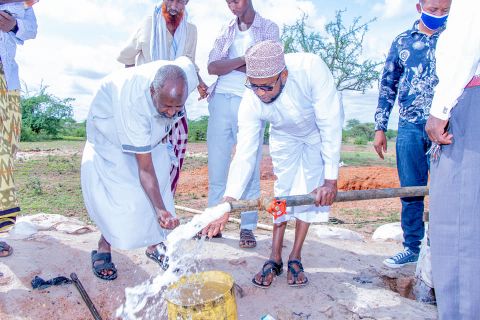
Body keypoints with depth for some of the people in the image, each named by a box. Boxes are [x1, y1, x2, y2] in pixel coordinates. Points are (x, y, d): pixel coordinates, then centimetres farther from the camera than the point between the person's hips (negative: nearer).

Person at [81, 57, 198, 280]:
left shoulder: (186, 75, -32)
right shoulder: (133, 104, -45)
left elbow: (183, 60, -2)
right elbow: (145, 168, -39)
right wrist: (160, 209, -43)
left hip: (150, 132, 5)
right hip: (110, 133, -5)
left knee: (160, 186, -2)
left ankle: (154, 245, 13)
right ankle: (103, 249, 6)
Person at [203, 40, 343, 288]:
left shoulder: (311, 69, -41)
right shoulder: (250, 102, -32)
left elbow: (331, 126, -35)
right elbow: (244, 154, -32)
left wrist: (331, 179, -35)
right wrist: (227, 203, -41)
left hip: (320, 133, -1)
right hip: (285, 136, 1)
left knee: (311, 192, -5)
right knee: (284, 191, -3)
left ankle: (295, 258, 7)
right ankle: (275, 258, 8)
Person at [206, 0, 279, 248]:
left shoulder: (269, 28, 10)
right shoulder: (226, 30, 19)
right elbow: (212, 67, 5)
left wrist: (227, 65, 0)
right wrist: (243, 59, -7)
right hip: (221, 100, 4)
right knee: (216, 164, 4)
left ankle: (247, 228, 6)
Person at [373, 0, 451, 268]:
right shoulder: (402, 42, 14)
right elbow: (388, 86, 14)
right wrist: (380, 128, 8)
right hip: (410, 128, 2)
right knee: (411, 191, 4)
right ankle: (412, 248, 17)